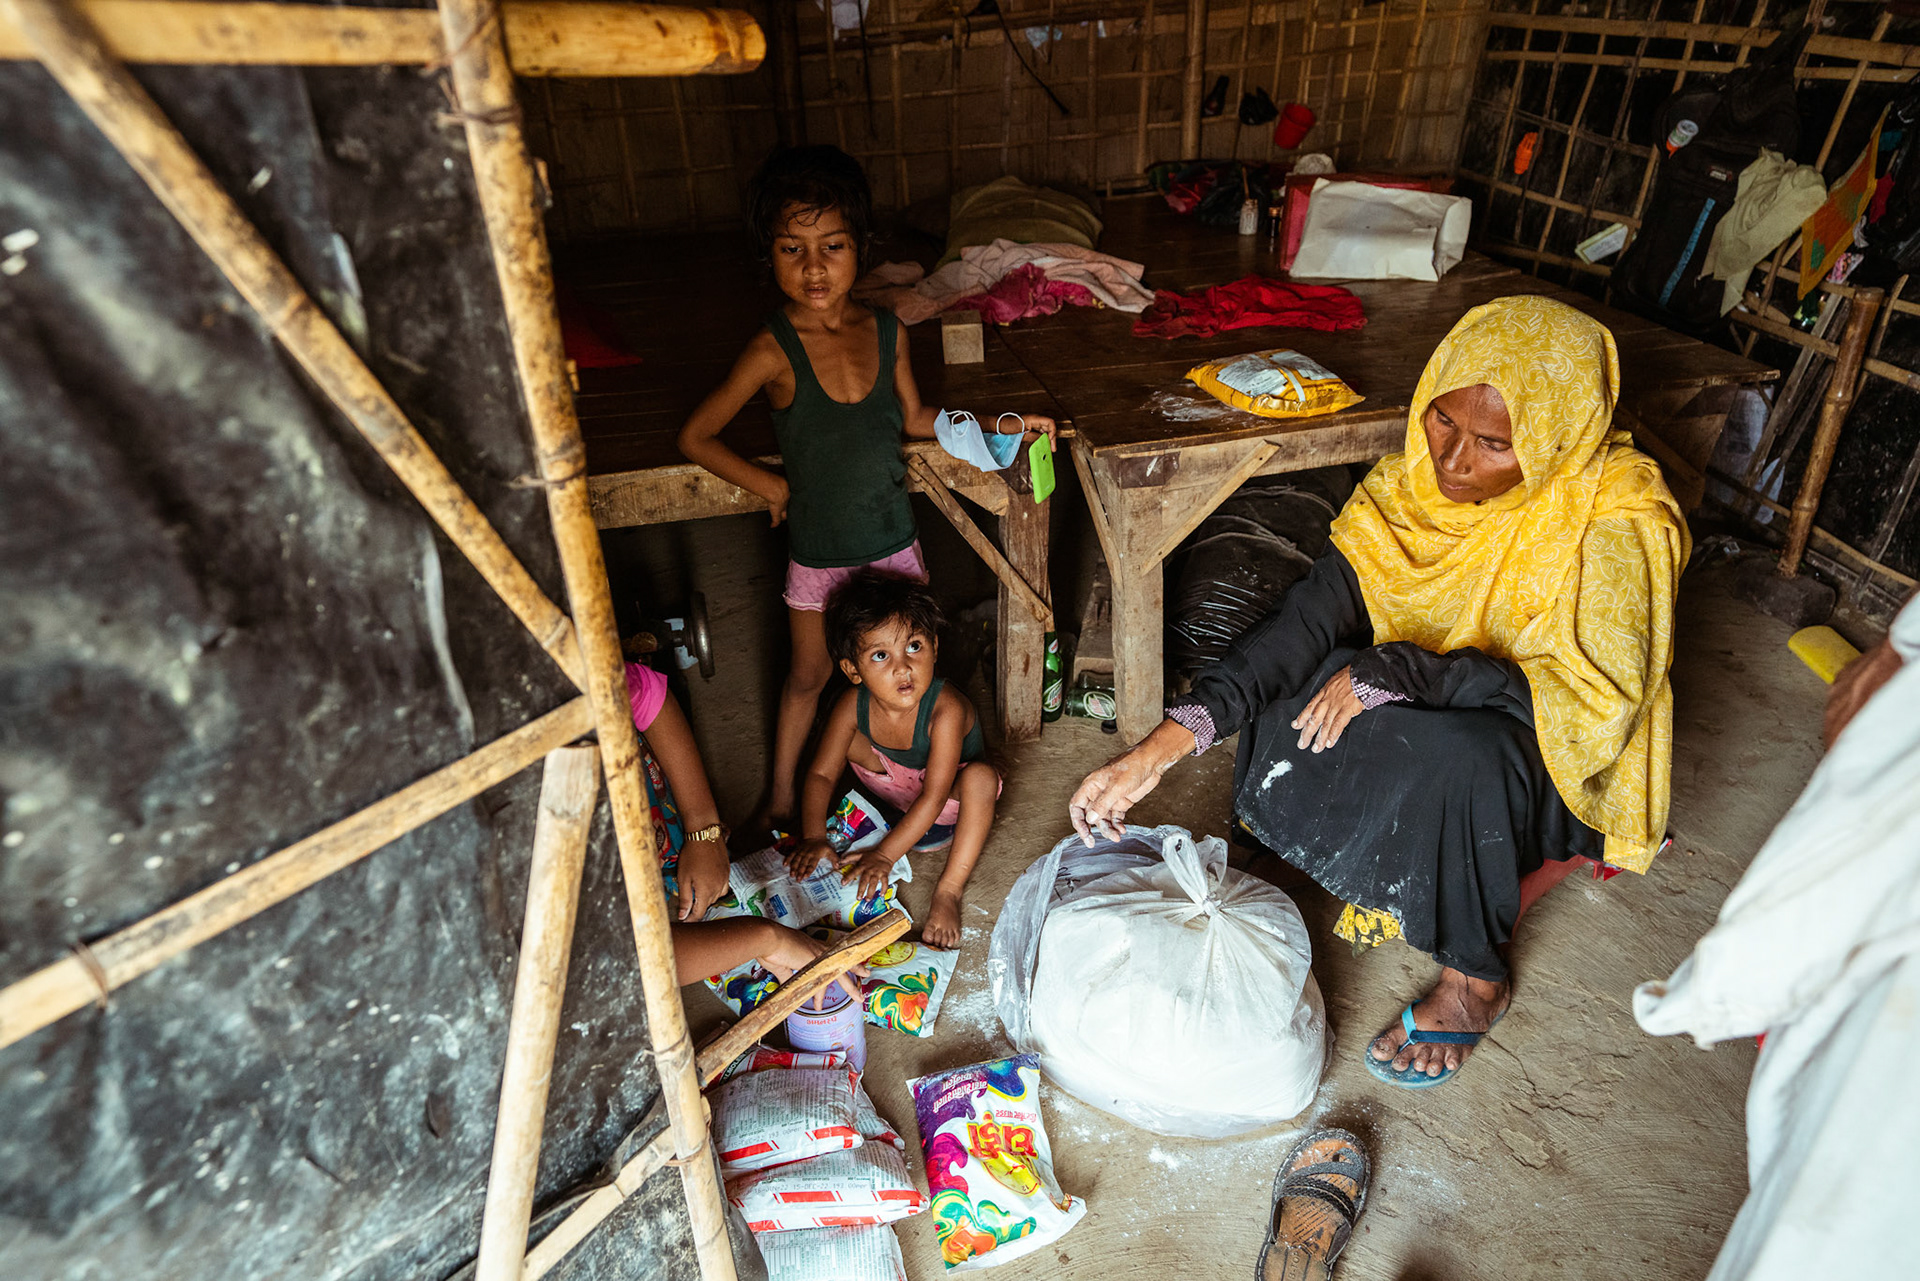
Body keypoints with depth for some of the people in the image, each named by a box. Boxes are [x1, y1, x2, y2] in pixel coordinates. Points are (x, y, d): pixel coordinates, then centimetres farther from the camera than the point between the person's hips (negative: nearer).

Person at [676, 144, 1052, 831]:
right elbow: (695, 436, -15)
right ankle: (779, 795, 38)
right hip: (818, 555, -3)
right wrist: (771, 485, -11)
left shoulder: (886, 331, -8)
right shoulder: (775, 349, -22)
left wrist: (1001, 424, 5)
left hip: (893, 540, 4)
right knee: (809, 675, 14)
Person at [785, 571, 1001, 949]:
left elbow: (934, 796, -36)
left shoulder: (946, 710, -38)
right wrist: (813, 838, -27)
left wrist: (885, 854, -36)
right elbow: (821, 774, -15)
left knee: (981, 775, -37)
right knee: (846, 740, -11)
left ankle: (948, 890, -22)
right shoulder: (854, 705, -24)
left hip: (950, 794, -4)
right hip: (903, 786, 5)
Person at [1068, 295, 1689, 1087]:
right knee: (1294, 689, -21)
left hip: (1565, 759, -4)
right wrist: (1169, 740, -34)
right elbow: (1317, 610, -22)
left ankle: (1475, 980, -8)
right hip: (1436, 716, 5)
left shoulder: (1617, 523, -24)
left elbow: (1595, 699, -29)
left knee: (1458, 754, -37)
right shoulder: (1422, 482, -13)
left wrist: (1395, 672, -34)